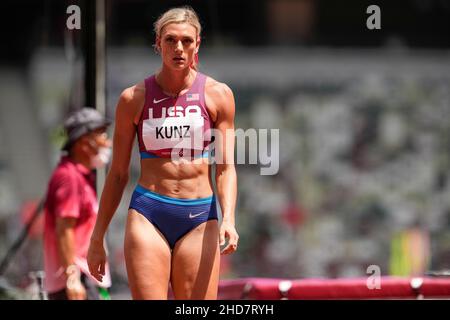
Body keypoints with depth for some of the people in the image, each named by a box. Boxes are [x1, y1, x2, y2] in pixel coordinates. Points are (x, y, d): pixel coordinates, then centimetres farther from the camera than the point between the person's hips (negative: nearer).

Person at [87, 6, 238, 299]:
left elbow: (226, 168, 1)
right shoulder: (134, 98, 4)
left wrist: (228, 220, -16)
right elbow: (118, 174, 10)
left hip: (200, 219, 0)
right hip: (148, 215, 0)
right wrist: (97, 239, 9)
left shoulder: (218, 95, 4)